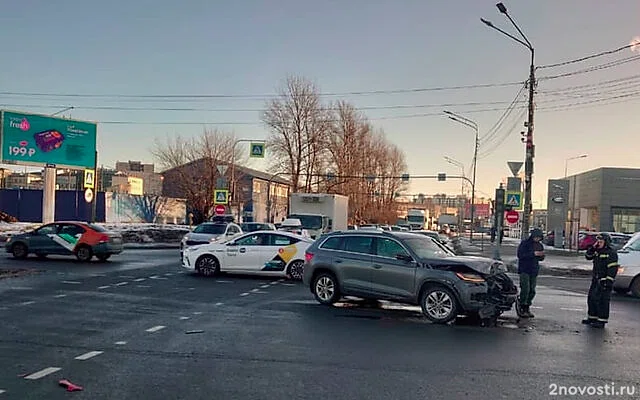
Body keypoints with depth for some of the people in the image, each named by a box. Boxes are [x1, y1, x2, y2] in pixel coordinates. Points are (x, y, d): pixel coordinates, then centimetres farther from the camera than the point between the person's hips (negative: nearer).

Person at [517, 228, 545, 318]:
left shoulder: (539, 245, 13)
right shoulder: (524, 243, -6)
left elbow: (541, 259, 19)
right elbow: (520, 255, -17)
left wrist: (541, 255, -6)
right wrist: (533, 254, -22)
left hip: (534, 271, 6)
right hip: (524, 270, -6)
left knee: (532, 290, 5)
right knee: (525, 289, -13)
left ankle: (527, 308, 16)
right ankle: (522, 309, -5)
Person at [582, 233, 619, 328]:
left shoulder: (611, 252, -13)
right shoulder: (597, 251, 13)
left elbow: (613, 268, -17)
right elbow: (588, 256, 15)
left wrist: (609, 281, -22)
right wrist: (592, 248, -1)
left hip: (605, 280, -9)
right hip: (596, 279, 9)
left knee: (602, 300, -8)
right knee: (591, 298, 14)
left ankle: (602, 321, -2)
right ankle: (592, 317, 26)